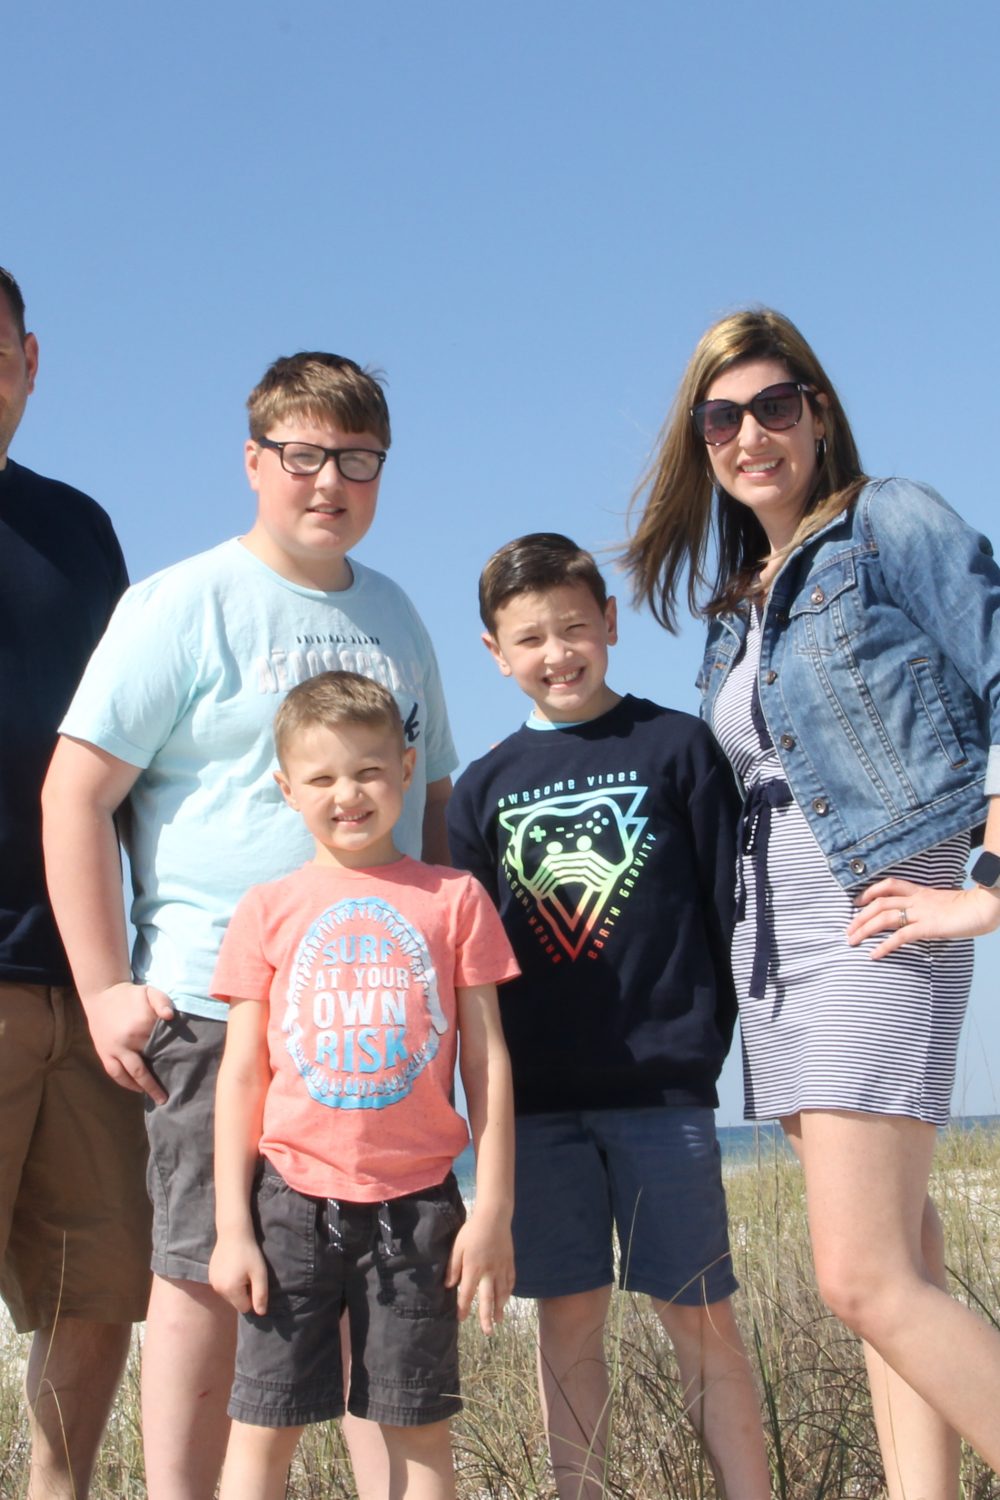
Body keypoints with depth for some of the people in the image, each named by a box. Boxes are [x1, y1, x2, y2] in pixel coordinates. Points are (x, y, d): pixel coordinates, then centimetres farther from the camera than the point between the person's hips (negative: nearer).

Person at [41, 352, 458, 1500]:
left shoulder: (393, 616, 16)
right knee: (206, 1271, -1)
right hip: (216, 1006, -5)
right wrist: (105, 987, -12)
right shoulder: (183, 605, -3)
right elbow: (74, 795, -8)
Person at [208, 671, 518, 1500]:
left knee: (420, 1427, 6)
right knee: (263, 1424, 1)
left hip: (416, 1198, 0)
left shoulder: (455, 899, 2)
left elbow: (487, 1064, 2)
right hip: (294, 1194, 1)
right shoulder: (268, 910, 4)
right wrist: (233, 1226, 0)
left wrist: (493, 1212, -2)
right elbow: (241, 1072, 5)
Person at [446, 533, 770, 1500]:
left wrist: (725, 1035, -4)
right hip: (538, 1098, 3)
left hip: (662, 1083, -3)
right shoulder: (484, 788, 9)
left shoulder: (677, 747, 1)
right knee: (568, 1313, 8)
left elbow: (733, 905, 1)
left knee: (697, 1311, 1)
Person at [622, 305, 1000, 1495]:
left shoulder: (889, 525, -3)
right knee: (897, 1270, 6)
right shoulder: (737, 609, 18)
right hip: (772, 944, 8)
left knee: (863, 1277, -17)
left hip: (875, 931, -8)